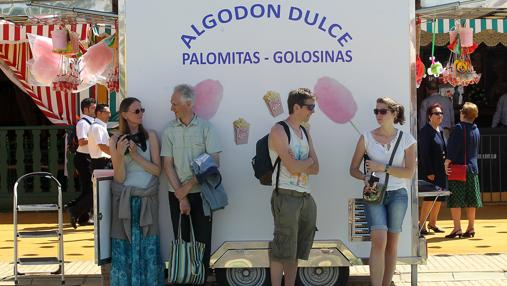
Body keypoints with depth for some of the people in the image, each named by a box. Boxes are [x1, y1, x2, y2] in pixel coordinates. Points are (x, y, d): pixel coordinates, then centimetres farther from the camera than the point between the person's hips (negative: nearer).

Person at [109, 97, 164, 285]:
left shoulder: (150, 136, 1)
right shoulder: (115, 140, -1)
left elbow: (157, 170, -3)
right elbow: (119, 178, -5)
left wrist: (135, 155, -14)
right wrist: (120, 155, -21)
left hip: (148, 198, 1)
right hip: (124, 199, 0)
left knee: (148, 245, 2)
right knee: (125, 245, 1)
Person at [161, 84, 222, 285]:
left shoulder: (206, 127, -3)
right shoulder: (169, 130, 2)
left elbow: (214, 161, -9)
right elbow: (167, 165, -1)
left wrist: (189, 186, -13)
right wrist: (181, 196, -8)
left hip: (202, 192, -1)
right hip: (177, 194, 1)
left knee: (203, 240, 3)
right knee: (181, 239, 6)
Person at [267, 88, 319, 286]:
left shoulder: (305, 133, 17)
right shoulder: (279, 131, -7)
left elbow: (315, 169, 8)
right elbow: (292, 167, -17)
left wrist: (299, 164, -10)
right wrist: (309, 160, 1)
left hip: (306, 197, 8)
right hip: (286, 196, -8)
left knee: (296, 250, 11)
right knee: (283, 249, -6)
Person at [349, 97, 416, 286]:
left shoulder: (407, 140, 2)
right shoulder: (366, 138, 2)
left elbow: (409, 172, -5)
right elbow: (354, 169, 5)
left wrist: (382, 167, -13)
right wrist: (365, 178, -16)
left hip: (397, 194, 1)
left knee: (392, 244, 6)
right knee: (379, 241, -17)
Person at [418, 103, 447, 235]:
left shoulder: (440, 130, 14)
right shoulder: (425, 131, -11)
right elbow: (424, 153, -16)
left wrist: (446, 166, 14)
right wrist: (429, 172, -19)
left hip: (441, 170, 8)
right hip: (430, 170, -8)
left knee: (439, 197, 12)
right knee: (430, 197, -9)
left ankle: (432, 223, 24)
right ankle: (422, 224, 0)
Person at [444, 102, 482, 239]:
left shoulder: (459, 128, -13)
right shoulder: (476, 130, 10)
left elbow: (453, 148, -18)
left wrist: (447, 162, -11)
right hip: (472, 168, 7)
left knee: (455, 201, -4)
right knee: (471, 201, 10)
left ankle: (457, 229, -6)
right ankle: (470, 228, 15)